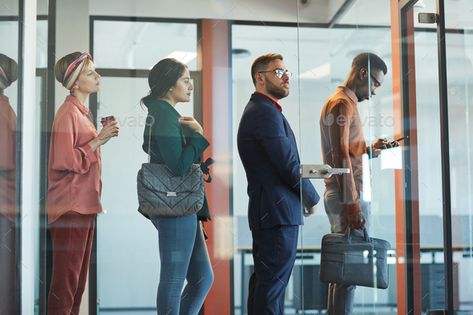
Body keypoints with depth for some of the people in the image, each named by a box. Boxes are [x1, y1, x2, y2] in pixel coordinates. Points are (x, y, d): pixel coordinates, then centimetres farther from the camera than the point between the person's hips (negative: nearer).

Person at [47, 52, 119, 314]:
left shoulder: (82, 111, 14)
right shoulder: (68, 112, -13)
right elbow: (66, 160, -21)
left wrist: (101, 137, 4)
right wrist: (98, 140, -16)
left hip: (85, 204, 10)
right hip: (71, 206, -10)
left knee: (79, 281, 14)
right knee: (66, 282, -5)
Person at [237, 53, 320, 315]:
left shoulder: (257, 110, 19)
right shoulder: (266, 112, -15)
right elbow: (289, 165, -18)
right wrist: (311, 198, -4)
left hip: (265, 211, 11)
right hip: (279, 211, -11)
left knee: (264, 279, 15)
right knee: (274, 280, -9)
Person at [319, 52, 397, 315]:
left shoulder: (344, 102, 21)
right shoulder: (342, 103, -9)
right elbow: (340, 156, -18)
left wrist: (370, 149, 10)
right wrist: (352, 204, -21)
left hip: (341, 196, 10)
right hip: (348, 196, -10)